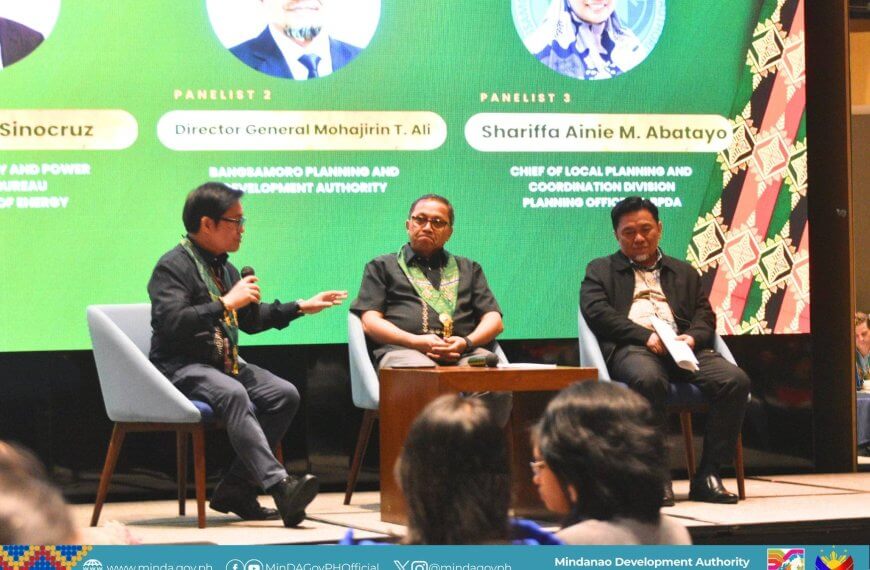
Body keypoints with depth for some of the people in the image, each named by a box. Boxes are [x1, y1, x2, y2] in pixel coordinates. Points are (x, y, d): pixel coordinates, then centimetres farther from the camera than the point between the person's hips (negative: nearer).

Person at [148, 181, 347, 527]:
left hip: (224, 364, 9)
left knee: (284, 394, -12)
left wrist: (301, 307, 27)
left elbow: (250, 321, 31)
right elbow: (171, 324, -25)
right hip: (181, 367, -9)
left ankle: (235, 491, -10)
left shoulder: (223, 268, 19)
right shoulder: (173, 266, -9)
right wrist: (226, 304, -23)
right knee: (232, 394, -36)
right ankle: (279, 485, -47)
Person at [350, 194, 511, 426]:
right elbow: (370, 321, 10)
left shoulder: (469, 269, 32)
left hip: (465, 352, 2)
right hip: (403, 349, -2)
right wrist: (417, 342, -7)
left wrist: (467, 342, -2)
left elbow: (494, 320, 22)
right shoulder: (383, 266, 25)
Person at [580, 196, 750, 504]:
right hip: (631, 348, -4)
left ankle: (708, 475, -21)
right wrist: (646, 336, -11)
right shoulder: (600, 270, 21)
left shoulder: (684, 272, 30)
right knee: (647, 379, -41)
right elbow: (597, 312, 2)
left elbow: (705, 316, 19)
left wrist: (692, 337, -6)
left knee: (735, 380, -25)